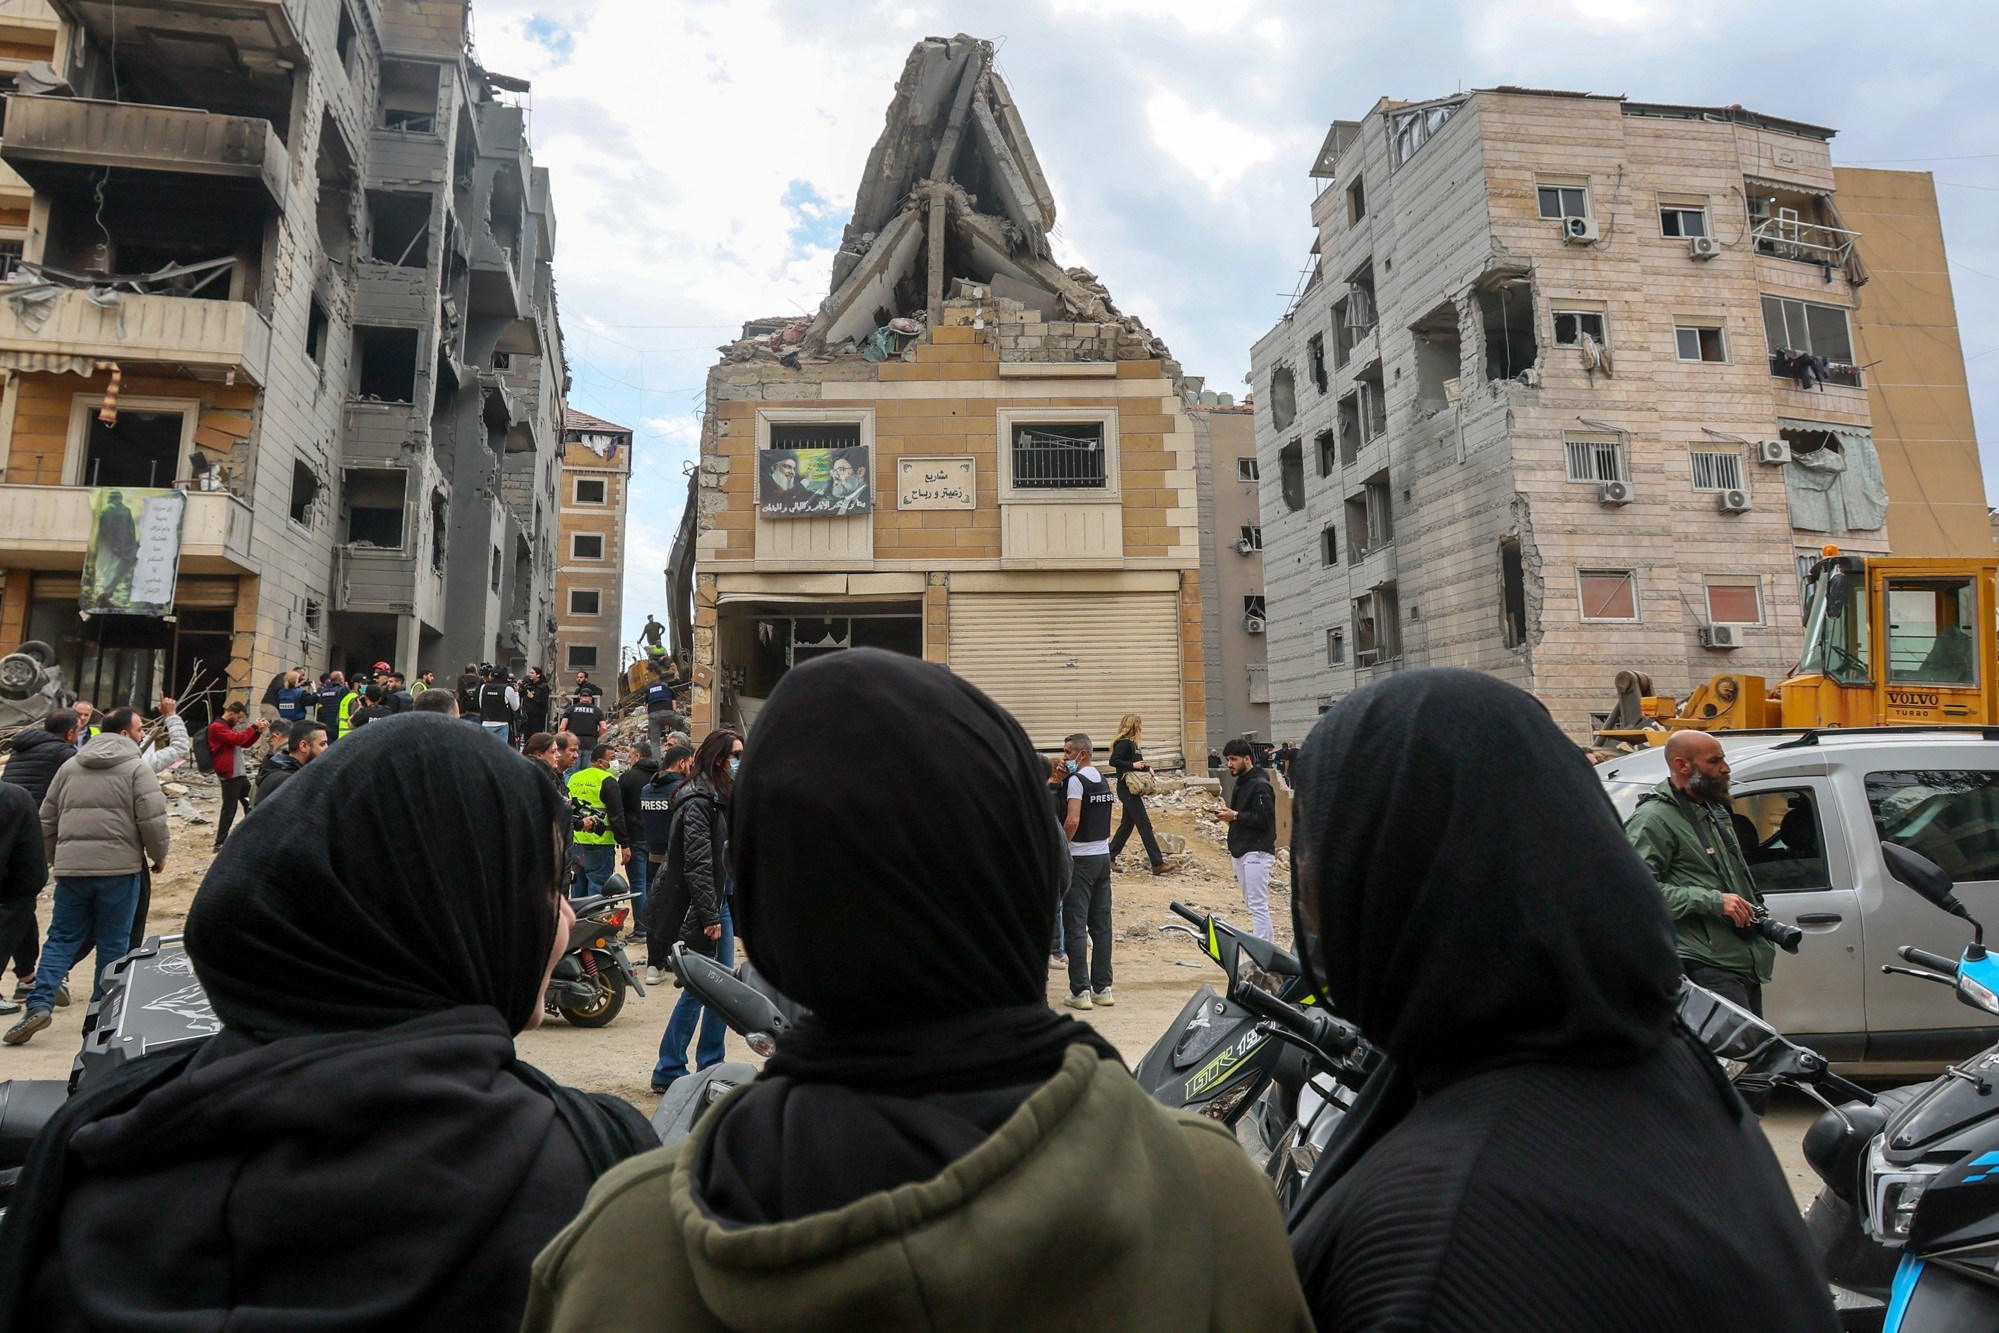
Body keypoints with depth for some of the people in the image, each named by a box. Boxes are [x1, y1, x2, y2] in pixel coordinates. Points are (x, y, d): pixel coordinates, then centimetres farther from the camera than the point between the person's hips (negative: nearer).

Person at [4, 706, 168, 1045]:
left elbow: (47, 819, 18)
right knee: (113, 943, 6)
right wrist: (159, 855, 3)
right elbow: (153, 819, -13)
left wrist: (54, 858, 30)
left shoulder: (69, 767, 13)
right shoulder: (136, 767, -5)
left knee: (61, 938, 13)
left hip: (71, 867, 4)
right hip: (120, 868, -4)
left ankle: (39, 1003, 0)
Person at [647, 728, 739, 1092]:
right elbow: (697, 863, -21)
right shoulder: (698, 800, -17)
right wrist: (709, 916, -21)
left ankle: (711, 1068, 20)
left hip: (720, 899, 9)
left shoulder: (722, 797, 13)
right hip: (698, 904, -9)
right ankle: (668, 1072, 11)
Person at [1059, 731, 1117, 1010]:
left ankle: (1080, 991, -2)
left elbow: (1072, 821, -22)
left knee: (1075, 926, -3)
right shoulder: (1103, 780, 13)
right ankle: (1103, 987, 14)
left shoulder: (1076, 780, -12)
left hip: (1080, 859, -8)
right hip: (1103, 855, 8)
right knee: (1101, 924, 10)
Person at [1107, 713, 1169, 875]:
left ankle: (1109, 858, 20)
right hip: (1127, 790, -10)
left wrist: (1146, 768, 3)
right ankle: (1157, 864, -8)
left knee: (1127, 825, 14)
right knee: (1144, 825, -9)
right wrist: (1132, 765, -24)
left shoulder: (1132, 743, 15)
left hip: (1133, 790, 10)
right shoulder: (1123, 743, -14)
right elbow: (1113, 761, -26)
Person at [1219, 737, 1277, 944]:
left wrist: (1236, 816, -16)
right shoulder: (1240, 783, 18)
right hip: (1240, 852, 10)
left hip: (1256, 852, -10)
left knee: (1258, 905, -11)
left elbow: (1265, 819, -21)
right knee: (1251, 903, 15)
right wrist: (1229, 817, 9)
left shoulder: (1260, 785, -13)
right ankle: (1269, 943, 25)